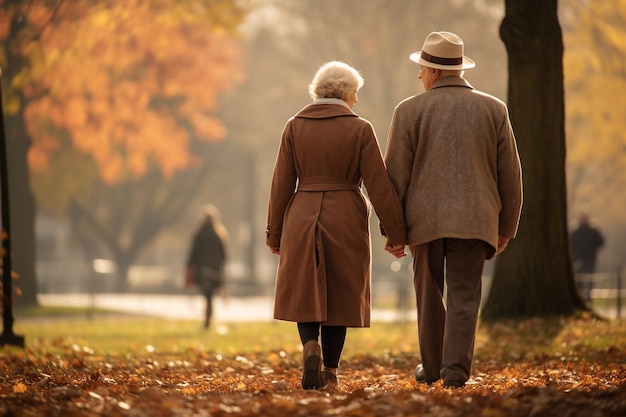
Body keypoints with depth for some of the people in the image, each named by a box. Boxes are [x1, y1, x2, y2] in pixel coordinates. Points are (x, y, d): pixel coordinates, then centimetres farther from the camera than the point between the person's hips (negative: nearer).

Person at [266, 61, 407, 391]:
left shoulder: (295, 127, 2)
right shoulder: (360, 129, -4)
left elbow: (282, 184, 2)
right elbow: (379, 185, -6)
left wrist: (275, 233, 10)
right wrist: (395, 232, -1)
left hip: (302, 219, 1)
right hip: (346, 220, -1)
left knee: (305, 293, 11)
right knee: (339, 294, 9)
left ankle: (310, 345, -16)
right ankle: (329, 372, 10)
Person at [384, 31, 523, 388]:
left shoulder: (409, 111, -1)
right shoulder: (494, 110, 4)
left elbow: (395, 175, -2)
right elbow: (510, 175, 6)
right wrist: (506, 226, 15)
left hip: (425, 218, 0)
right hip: (474, 220, 0)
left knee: (430, 296, 14)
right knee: (464, 297, 0)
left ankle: (431, 368, 25)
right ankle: (456, 370, -12)